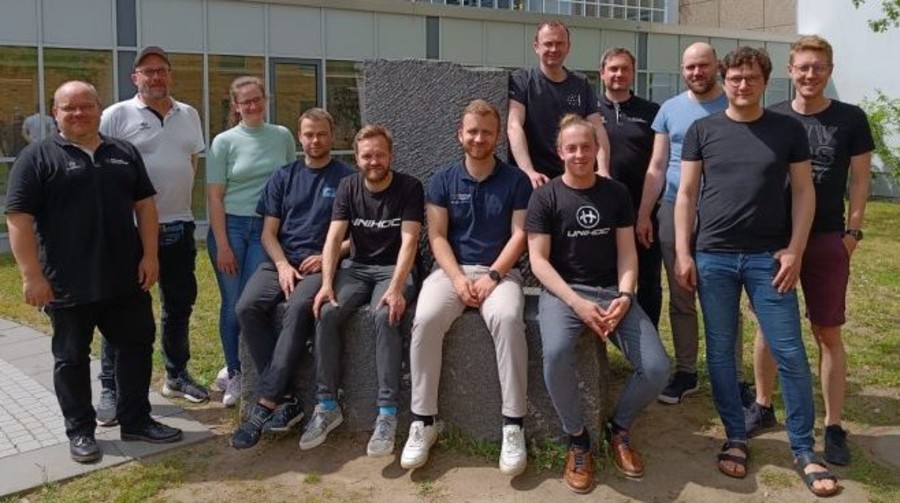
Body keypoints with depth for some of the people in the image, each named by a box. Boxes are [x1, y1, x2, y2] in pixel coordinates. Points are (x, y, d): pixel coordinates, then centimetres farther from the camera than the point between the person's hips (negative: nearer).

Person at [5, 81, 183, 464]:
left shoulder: (124, 154, 9)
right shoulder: (37, 158, -4)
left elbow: (144, 205, 10)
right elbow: (19, 219, -8)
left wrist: (149, 255, 0)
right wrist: (32, 275, -15)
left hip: (126, 278, 4)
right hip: (68, 284, -4)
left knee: (136, 346, 10)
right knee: (72, 358, 8)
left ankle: (136, 421, 24)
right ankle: (80, 431, 21)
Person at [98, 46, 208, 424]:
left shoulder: (189, 115, 10)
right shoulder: (117, 115, -7)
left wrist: (179, 194, 10)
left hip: (179, 226, 6)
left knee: (179, 304, 15)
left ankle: (177, 375, 31)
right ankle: (110, 389, 13)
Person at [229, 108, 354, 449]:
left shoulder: (347, 179, 6)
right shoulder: (284, 177, 16)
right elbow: (268, 232, 11)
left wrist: (327, 256, -12)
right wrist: (282, 265, -6)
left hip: (321, 264, -3)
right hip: (281, 261, 4)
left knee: (298, 308, -34)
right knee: (247, 307, -25)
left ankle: (266, 403, -30)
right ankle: (286, 399, -21)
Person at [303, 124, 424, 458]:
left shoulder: (409, 188, -6)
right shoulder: (348, 187, 4)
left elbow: (409, 240, -15)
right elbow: (334, 238, -3)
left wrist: (396, 287, -29)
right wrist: (327, 283, -18)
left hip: (394, 269, -3)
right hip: (357, 268, 4)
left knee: (385, 315, -34)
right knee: (325, 313, -24)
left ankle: (387, 413, -30)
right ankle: (327, 406, -14)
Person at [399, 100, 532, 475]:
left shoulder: (516, 180, 5)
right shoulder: (443, 180, 8)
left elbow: (520, 235, -2)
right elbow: (437, 236, 2)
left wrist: (492, 275, -15)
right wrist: (458, 278, -13)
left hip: (500, 271, -1)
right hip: (452, 270, 1)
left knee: (508, 318, -34)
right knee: (425, 320, -29)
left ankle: (513, 425, -26)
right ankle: (423, 421, -18)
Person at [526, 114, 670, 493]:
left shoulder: (616, 193, 9)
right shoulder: (545, 197, -1)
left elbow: (627, 252, 7)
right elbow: (538, 260, -6)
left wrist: (625, 296, -12)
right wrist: (577, 303, -19)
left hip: (612, 291, 3)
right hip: (563, 292, -3)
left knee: (657, 368, -18)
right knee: (556, 355, -35)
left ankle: (619, 428, 12)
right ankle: (577, 438, -8)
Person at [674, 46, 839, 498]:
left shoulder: (789, 130, 5)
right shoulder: (702, 130, 5)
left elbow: (803, 192, 5)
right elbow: (686, 194, 4)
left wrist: (795, 249, -5)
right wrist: (682, 252, -2)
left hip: (769, 257, 0)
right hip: (713, 257, 1)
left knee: (790, 353, 0)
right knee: (720, 352, 6)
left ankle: (803, 450, 13)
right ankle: (736, 439, 21)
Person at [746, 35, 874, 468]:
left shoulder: (850, 119, 1)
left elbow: (860, 179, 4)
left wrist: (852, 231, -2)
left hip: (827, 239, -1)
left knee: (828, 333, 3)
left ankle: (833, 427, 13)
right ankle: (763, 406, 27)